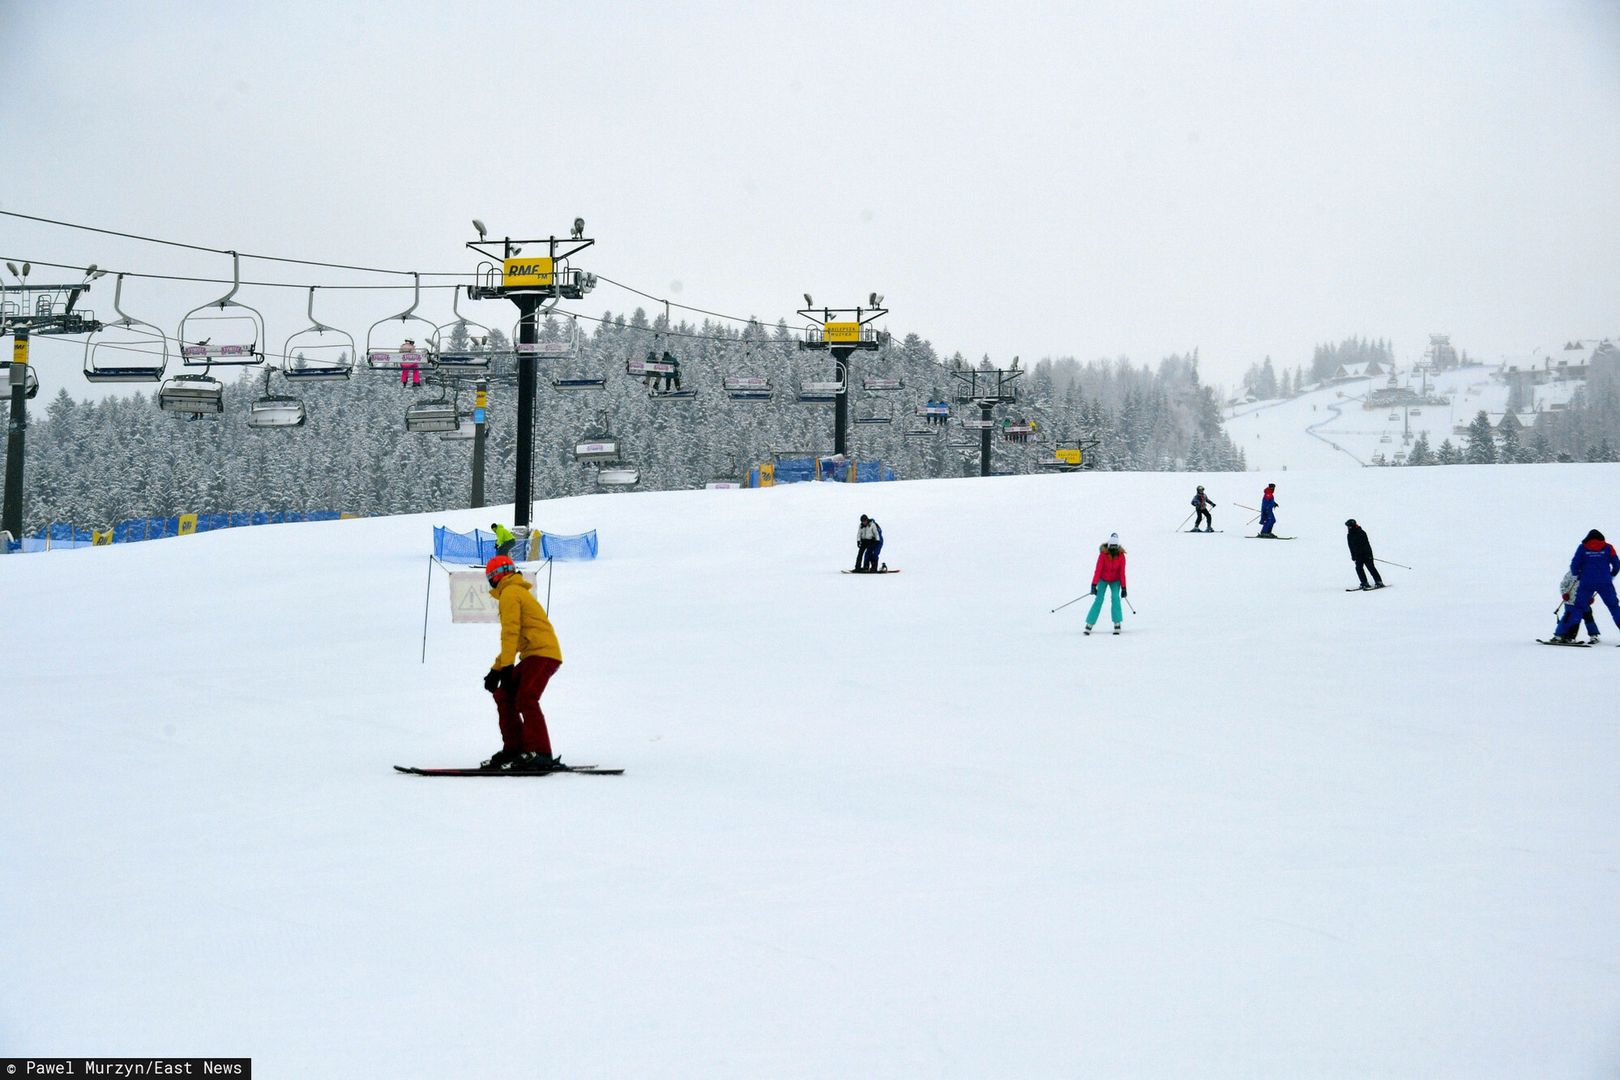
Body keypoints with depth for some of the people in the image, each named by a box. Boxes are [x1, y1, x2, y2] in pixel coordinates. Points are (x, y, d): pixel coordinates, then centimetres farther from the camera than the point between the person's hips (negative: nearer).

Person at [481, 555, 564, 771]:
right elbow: (514, 636, 34)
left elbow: (511, 632, -13)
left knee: (525, 699, -21)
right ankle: (514, 749, 9)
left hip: (541, 653, -10)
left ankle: (540, 754, -29)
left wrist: (506, 666, -17)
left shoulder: (509, 593, -2)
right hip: (534, 656, 10)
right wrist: (496, 670, 31)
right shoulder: (520, 592, 30)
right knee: (503, 695, 11)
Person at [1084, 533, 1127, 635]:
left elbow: (1122, 572, -13)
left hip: (1115, 580, 1)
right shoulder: (1103, 554, -22)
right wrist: (1094, 585, -29)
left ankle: (1117, 624, -15)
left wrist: (1123, 587, -14)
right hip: (1103, 579, -1)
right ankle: (1089, 624, -7)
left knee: (1115, 597, -21)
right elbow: (1098, 570, -24)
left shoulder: (1121, 555, -17)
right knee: (1099, 599, -13)